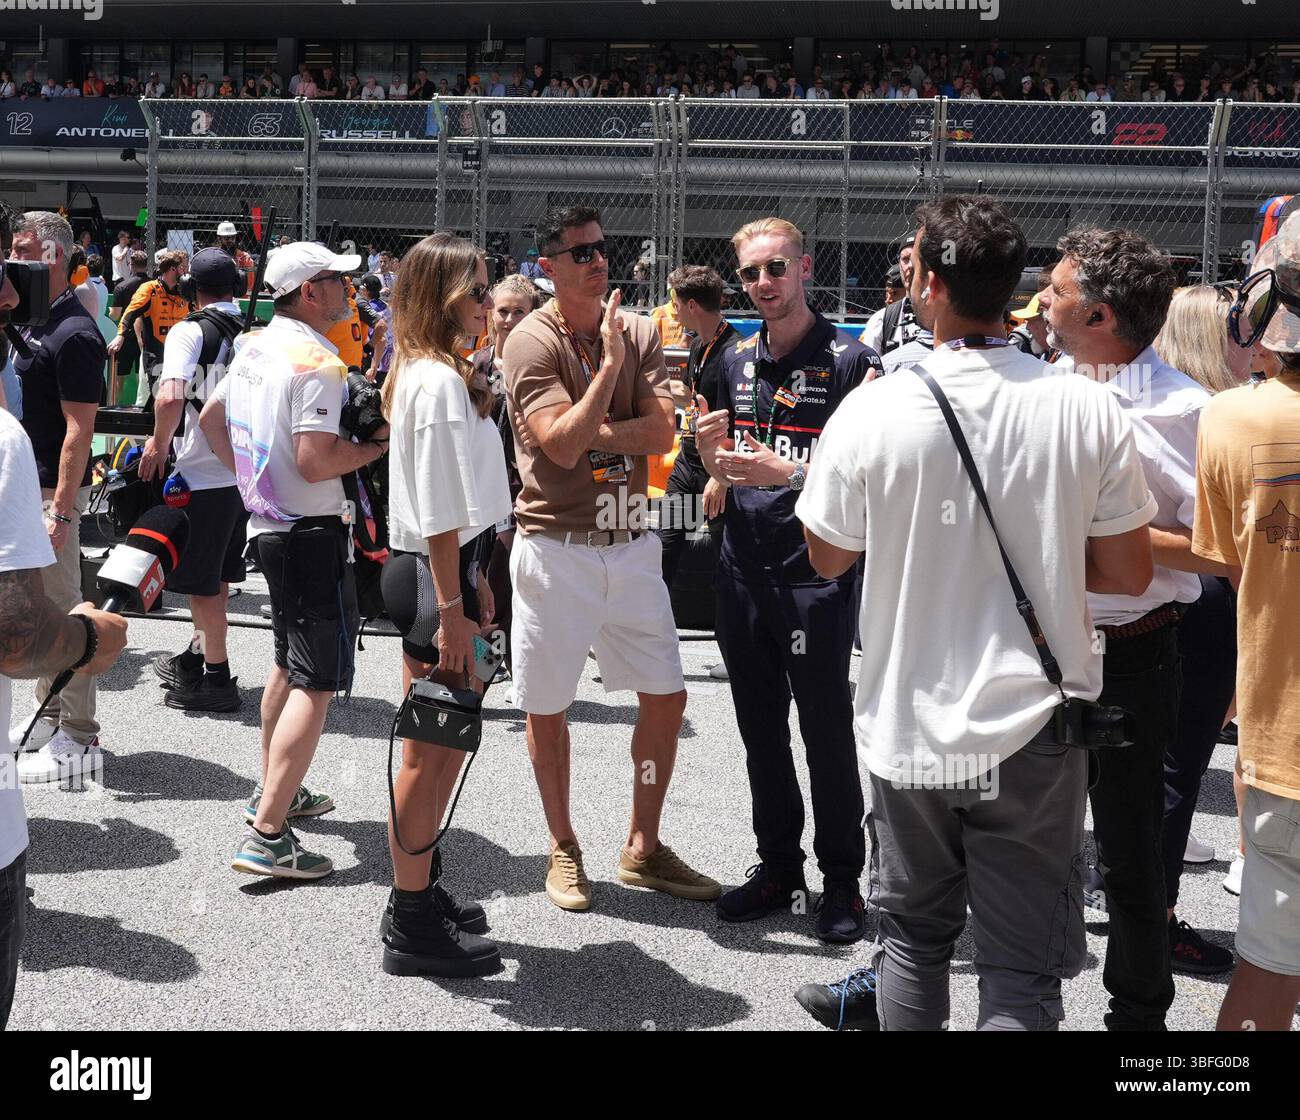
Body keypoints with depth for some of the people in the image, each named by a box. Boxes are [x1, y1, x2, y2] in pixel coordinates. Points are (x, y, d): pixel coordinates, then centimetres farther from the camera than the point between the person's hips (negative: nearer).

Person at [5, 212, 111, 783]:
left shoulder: (73, 334, -17)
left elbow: (78, 430, -20)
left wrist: (61, 510, -24)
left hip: (54, 489, -10)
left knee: (62, 612, -4)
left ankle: (80, 741, 3)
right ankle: (50, 718, 29)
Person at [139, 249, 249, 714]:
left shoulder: (189, 331, -13)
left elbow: (170, 398, -27)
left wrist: (159, 443, -11)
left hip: (203, 474, -6)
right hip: (245, 470, 6)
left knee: (204, 583, 5)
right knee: (217, 577, 19)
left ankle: (217, 679, 11)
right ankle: (195, 659, 34)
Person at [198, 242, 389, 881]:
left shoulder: (254, 348, 9)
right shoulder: (317, 360, -19)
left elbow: (210, 419, 22)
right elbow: (315, 462, -26)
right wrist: (378, 444, -12)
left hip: (267, 523, 10)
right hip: (312, 531, -10)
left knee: (289, 664, 24)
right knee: (317, 682, -9)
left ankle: (275, 792, 36)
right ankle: (267, 834, -13)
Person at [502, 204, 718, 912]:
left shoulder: (638, 332, 4)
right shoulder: (532, 342, -10)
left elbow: (661, 433, -7)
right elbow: (562, 446, -21)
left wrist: (587, 432, -17)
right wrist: (610, 364, -18)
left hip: (630, 542, 5)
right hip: (557, 545, -4)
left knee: (666, 696, 8)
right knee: (547, 707, 7)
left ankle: (642, 848, 23)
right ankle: (563, 848, 27)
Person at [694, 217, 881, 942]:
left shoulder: (849, 359, -8)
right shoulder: (737, 360, 11)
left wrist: (787, 472, -25)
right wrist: (712, 448, -4)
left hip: (816, 571, -6)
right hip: (744, 565, 6)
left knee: (827, 731, 2)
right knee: (761, 730, 14)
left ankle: (843, 880, 16)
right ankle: (778, 866, 28)